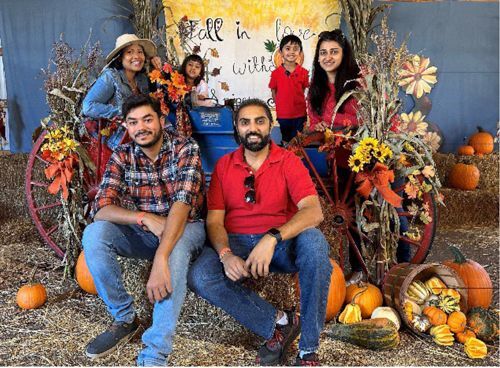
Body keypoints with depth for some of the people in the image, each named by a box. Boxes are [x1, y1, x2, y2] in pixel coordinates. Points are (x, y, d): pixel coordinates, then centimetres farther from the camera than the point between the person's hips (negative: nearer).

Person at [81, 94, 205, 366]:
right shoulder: (122, 156, -5)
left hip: (185, 228, -3)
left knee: (175, 249, -38)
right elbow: (101, 209, -13)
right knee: (93, 235, -21)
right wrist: (145, 218, -32)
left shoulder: (185, 148, -16)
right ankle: (123, 319, -4)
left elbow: (183, 202, -30)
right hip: (145, 232, 4)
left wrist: (160, 259, -42)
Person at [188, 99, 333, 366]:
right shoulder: (223, 166, 6)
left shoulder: (288, 162, -1)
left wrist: (272, 238, -33)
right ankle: (278, 321, -12)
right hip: (236, 243, 2)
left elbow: (313, 211, -17)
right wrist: (225, 254, -22)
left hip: (282, 243, -1)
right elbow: (214, 220, 0)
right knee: (199, 278, -27)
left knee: (314, 241, -33)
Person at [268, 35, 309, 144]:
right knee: (285, 141, 17)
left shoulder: (304, 72, -5)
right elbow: (273, 91, 2)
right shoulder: (276, 73, -5)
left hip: (300, 115, 0)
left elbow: (304, 91, 3)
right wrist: (280, 106, -2)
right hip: (283, 115, 0)